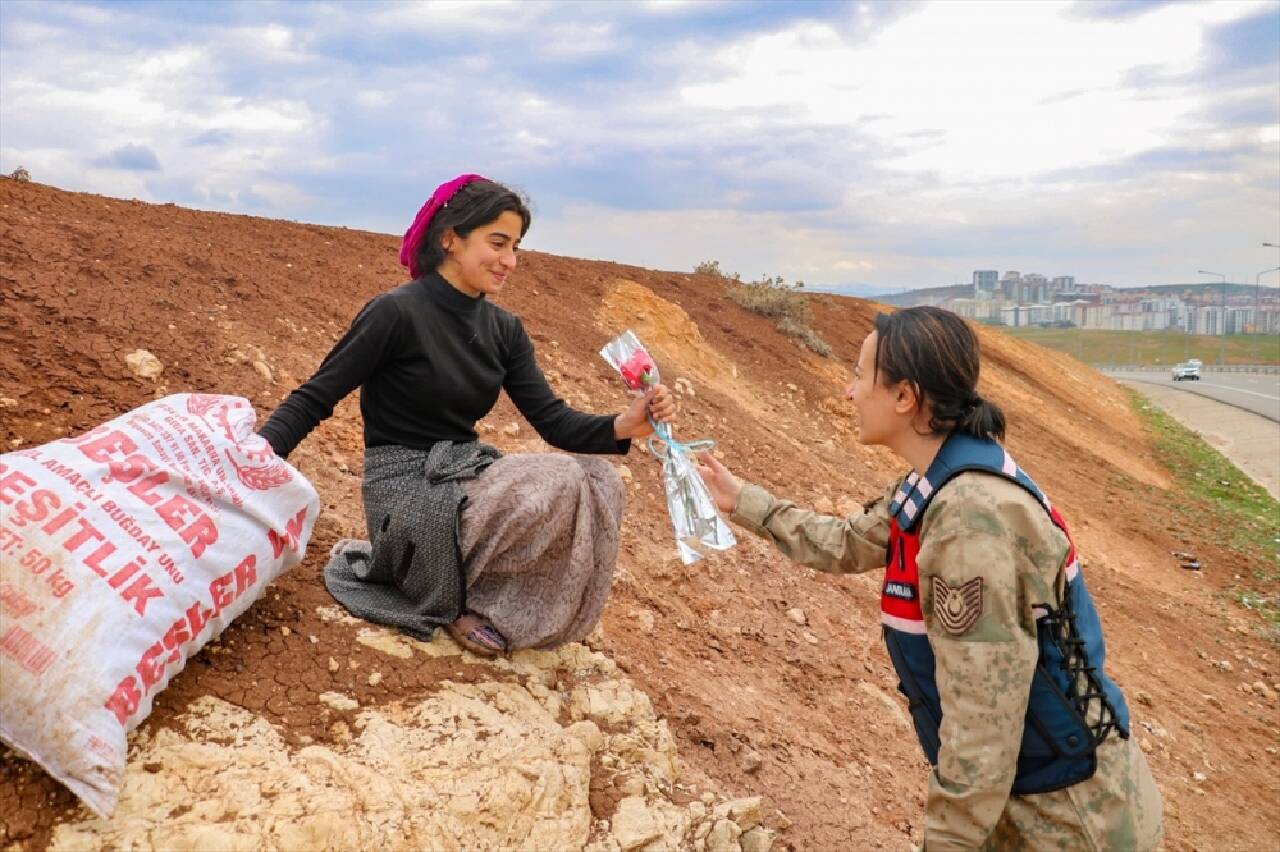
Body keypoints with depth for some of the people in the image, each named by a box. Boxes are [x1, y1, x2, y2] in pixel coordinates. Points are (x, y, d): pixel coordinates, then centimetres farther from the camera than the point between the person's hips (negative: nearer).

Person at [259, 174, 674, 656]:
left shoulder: (504, 330, 7)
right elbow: (313, 400, -8)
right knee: (562, 488, -25)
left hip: (467, 474, 7)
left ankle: (478, 593, 1)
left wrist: (624, 426, -19)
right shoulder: (397, 313, -13)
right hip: (410, 490, -7)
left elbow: (554, 421, 0)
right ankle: (466, 601, -2)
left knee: (596, 480, -14)